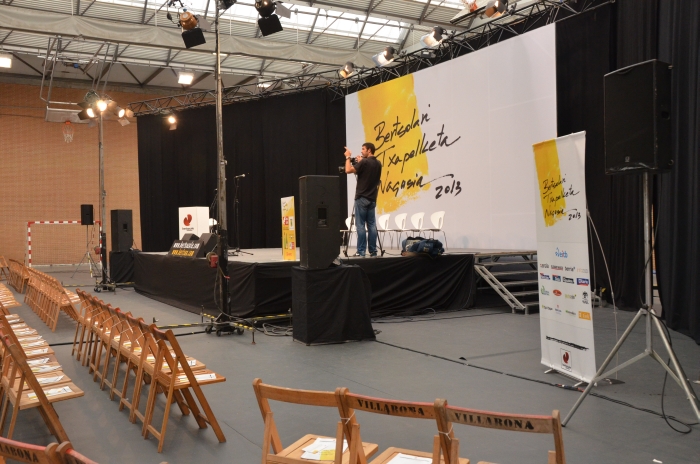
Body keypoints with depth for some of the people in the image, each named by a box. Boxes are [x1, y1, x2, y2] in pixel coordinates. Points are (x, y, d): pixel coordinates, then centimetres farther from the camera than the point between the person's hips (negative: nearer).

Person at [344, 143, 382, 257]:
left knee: (360, 225, -5)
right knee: (372, 225, 6)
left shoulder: (364, 162, -13)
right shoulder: (378, 163, 11)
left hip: (362, 198, -7)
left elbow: (348, 170, -17)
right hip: (372, 198, 7)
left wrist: (348, 157, -4)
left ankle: (361, 251, -5)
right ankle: (373, 251, 5)